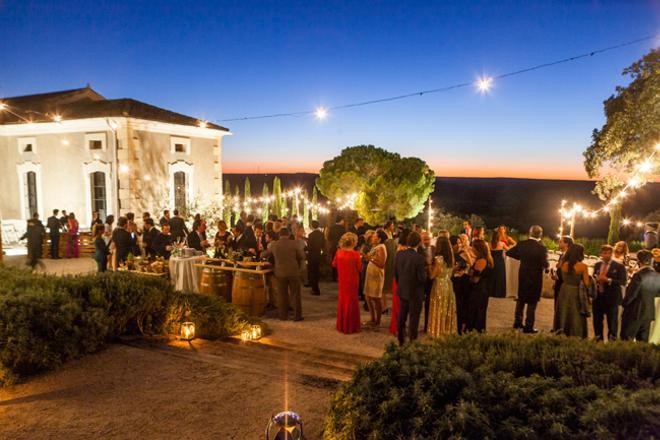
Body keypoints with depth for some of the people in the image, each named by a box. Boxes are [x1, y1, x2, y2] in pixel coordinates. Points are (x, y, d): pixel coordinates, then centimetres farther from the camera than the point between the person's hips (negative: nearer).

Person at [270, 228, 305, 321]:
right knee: (295, 295, 7)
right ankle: (297, 316, 11)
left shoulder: (274, 244, -3)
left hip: (280, 272, 2)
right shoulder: (293, 243, -9)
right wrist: (298, 266, 14)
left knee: (283, 295, 12)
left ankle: (283, 316, 19)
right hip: (293, 272, -2)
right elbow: (302, 256, -2)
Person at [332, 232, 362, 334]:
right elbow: (360, 269, -10)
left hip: (342, 280, 4)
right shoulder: (356, 254, -18)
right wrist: (360, 260, 4)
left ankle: (341, 325, 27)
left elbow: (334, 264, 6)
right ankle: (350, 326, 15)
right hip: (352, 281, -4)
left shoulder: (338, 252, -7)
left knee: (342, 300, 17)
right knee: (351, 301, 8)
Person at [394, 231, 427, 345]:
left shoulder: (398, 255, -7)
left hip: (402, 291, 5)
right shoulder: (419, 258, -22)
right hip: (415, 293, -5)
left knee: (401, 316, 18)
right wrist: (425, 272, 1)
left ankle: (401, 340, 30)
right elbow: (422, 278, -19)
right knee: (413, 318, 8)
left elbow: (395, 273, 2)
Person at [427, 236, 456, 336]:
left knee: (439, 310, 5)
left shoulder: (438, 259, -18)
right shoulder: (450, 258, 1)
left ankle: (438, 333, 13)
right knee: (448, 310, 16)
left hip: (439, 286, -6)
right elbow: (450, 272, 12)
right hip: (449, 285, 6)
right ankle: (448, 330, 25)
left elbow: (432, 276, -15)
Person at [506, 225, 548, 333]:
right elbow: (545, 265, -24)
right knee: (532, 302, 7)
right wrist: (546, 264, -1)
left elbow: (509, 253, 0)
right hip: (535, 277, -4)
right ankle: (528, 326, 12)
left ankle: (517, 322, 28)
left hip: (522, 275, 4)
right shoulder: (541, 248, -19)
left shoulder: (521, 244, -6)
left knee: (521, 299, 21)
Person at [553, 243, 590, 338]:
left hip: (564, 292, 3)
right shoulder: (583, 266, -11)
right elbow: (586, 283, -8)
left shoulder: (563, 264, -3)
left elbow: (562, 278, 7)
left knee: (563, 316, 12)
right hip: (576, 293, -3)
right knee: (576, 318, 5)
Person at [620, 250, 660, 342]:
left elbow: (631, 294, -17)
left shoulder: (638, 275, -20)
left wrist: (624, 304, 0)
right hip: (649, 313, 6)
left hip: (635, 312, -6)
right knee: (643, 341, 15)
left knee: (626, 341, 3)